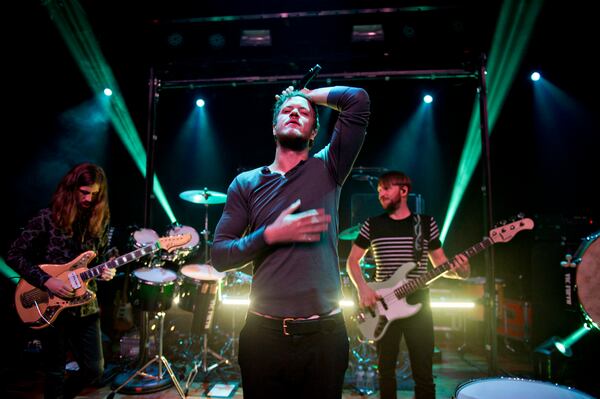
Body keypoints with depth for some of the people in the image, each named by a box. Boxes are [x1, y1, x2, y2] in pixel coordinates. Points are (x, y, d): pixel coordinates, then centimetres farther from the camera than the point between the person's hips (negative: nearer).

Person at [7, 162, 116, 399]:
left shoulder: (100, 221, 1)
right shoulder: (48, 218, -11)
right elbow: (14, 255, -8)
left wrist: (105, 270, -11)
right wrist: (46, 281, -18)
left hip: (86, 306, 4)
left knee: (94, 370, 10)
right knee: (55, 371, 10)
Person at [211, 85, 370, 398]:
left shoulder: (326, 169, 1)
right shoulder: (246, 183, 3)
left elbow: (358, 99, -9)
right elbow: (218, 255, -2)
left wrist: (307, 94, 5)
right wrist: (271, 234, -16)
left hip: (324, 333, 0)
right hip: (264, 333, 1)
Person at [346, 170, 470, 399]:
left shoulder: (426, 224, 3)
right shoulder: (372, 225, 2)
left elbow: (440, 264, 7)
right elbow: (352, 260, 7)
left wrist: (459, 271, -15)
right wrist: (363, 288, -9)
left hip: (418, 304, 0)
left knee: (423, 374, 4)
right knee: (385, 370, 12)